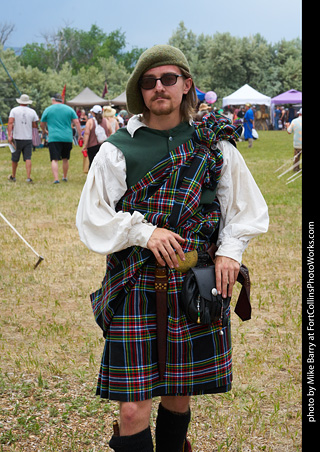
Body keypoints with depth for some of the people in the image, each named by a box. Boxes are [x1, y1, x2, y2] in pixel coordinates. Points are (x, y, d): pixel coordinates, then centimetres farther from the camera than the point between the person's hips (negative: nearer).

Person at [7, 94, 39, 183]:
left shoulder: (14, 110, 0)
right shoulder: (32, 112, 4)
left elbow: (10, 122, -12)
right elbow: (35, 126, 5)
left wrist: (9, 135, -16)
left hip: (17, 138, 0)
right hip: (28, 138, 1)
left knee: (15, 159, 12)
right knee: (28, 158, -2)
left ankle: (13, 176, 25)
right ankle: (28, 177, -13)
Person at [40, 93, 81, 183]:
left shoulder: (48, 110, 4)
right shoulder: (69, 109, 8)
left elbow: (42, 124, 14)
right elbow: (77, 123, 3)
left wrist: (44, 131, 34)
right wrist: (80, 135, 6)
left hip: (54, 138, -3)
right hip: (67, 138, 3)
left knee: (54, 159, -6)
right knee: (65, 159, 17)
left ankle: (56, 179, -19)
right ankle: (65, 177, 29)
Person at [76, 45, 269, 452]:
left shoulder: (215, 145, 5)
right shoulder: (117, 149, 0)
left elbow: (247, 207, 14)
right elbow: (91, 219, 1)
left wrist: (230, 250, -2)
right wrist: (144, 232, -13)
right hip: (135, 286, -2)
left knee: (178, 397, 14)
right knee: (133, 408, -5)